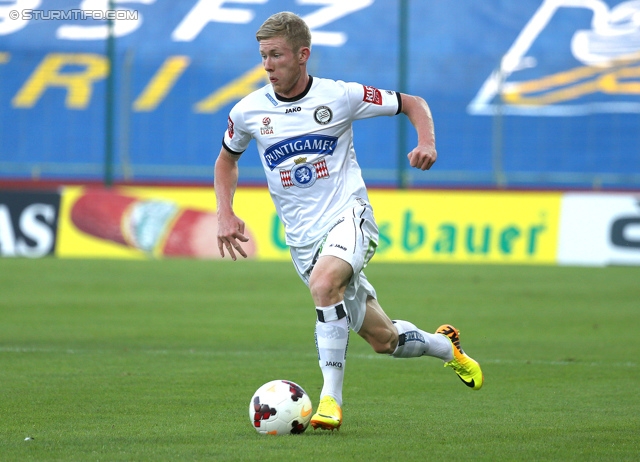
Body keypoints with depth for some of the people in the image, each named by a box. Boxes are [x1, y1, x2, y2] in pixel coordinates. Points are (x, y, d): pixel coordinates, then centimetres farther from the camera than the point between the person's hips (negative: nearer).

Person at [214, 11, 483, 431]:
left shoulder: (341, 96, -6)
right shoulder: (248, 112, 0)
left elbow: (413, 104, 6)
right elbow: (227, 160, 20)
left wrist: (427, 143, -14)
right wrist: (225, 213, 4)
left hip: (348, 215, -3)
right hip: (303, 237, 3)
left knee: (324, 282, -36)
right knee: (383, 340, 6)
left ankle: (331, 398, -30)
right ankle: (444, 345, 38)